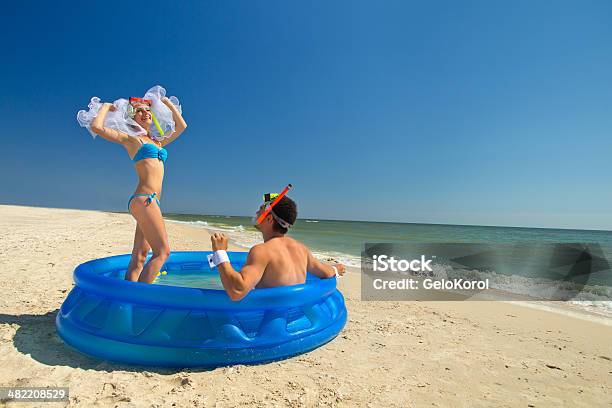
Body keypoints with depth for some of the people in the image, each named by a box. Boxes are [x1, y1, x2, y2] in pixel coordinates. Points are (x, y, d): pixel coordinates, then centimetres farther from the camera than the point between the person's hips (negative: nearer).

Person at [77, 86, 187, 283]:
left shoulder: (157, 141, 23)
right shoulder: (129, 138, 5)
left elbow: (181, 126, 31)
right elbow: (96, 126, -9)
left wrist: (167, 103, 32)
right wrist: (106, 107, 8)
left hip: (150, 201, 7)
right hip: (144, 199, -7)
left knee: (139, 256, 5)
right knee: (162, 251, -15)